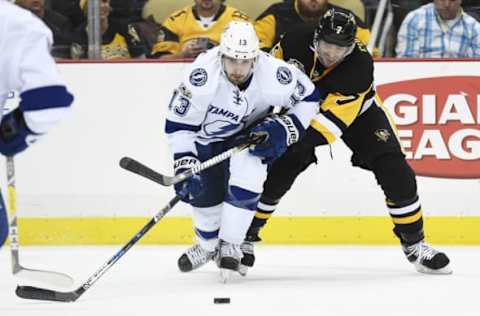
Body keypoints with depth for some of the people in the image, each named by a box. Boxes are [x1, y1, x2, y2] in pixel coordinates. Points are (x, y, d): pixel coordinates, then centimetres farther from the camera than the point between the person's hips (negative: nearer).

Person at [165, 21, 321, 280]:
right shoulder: (202, 76, -37)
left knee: (246, 176, -23)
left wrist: (285, 129, -22)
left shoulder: (272, 74, -32)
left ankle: (229, 245, -3)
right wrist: (185, 165, -31)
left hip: (249, 133, 1)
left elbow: (309, 98, -12)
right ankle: (208, 246, 29)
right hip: (206, 134, 0)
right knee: (206, 192, -3)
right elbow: (178, 123, -26)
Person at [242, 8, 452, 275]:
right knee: (276, 172, -14)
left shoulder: (360, 65, -35)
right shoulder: (296, 43, -27)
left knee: (395, 172, -14)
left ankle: (414, 244, 1)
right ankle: (246, 236, 2)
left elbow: (334, 117, -39)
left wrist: (304, 144, -50)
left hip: (357, 112, -1)